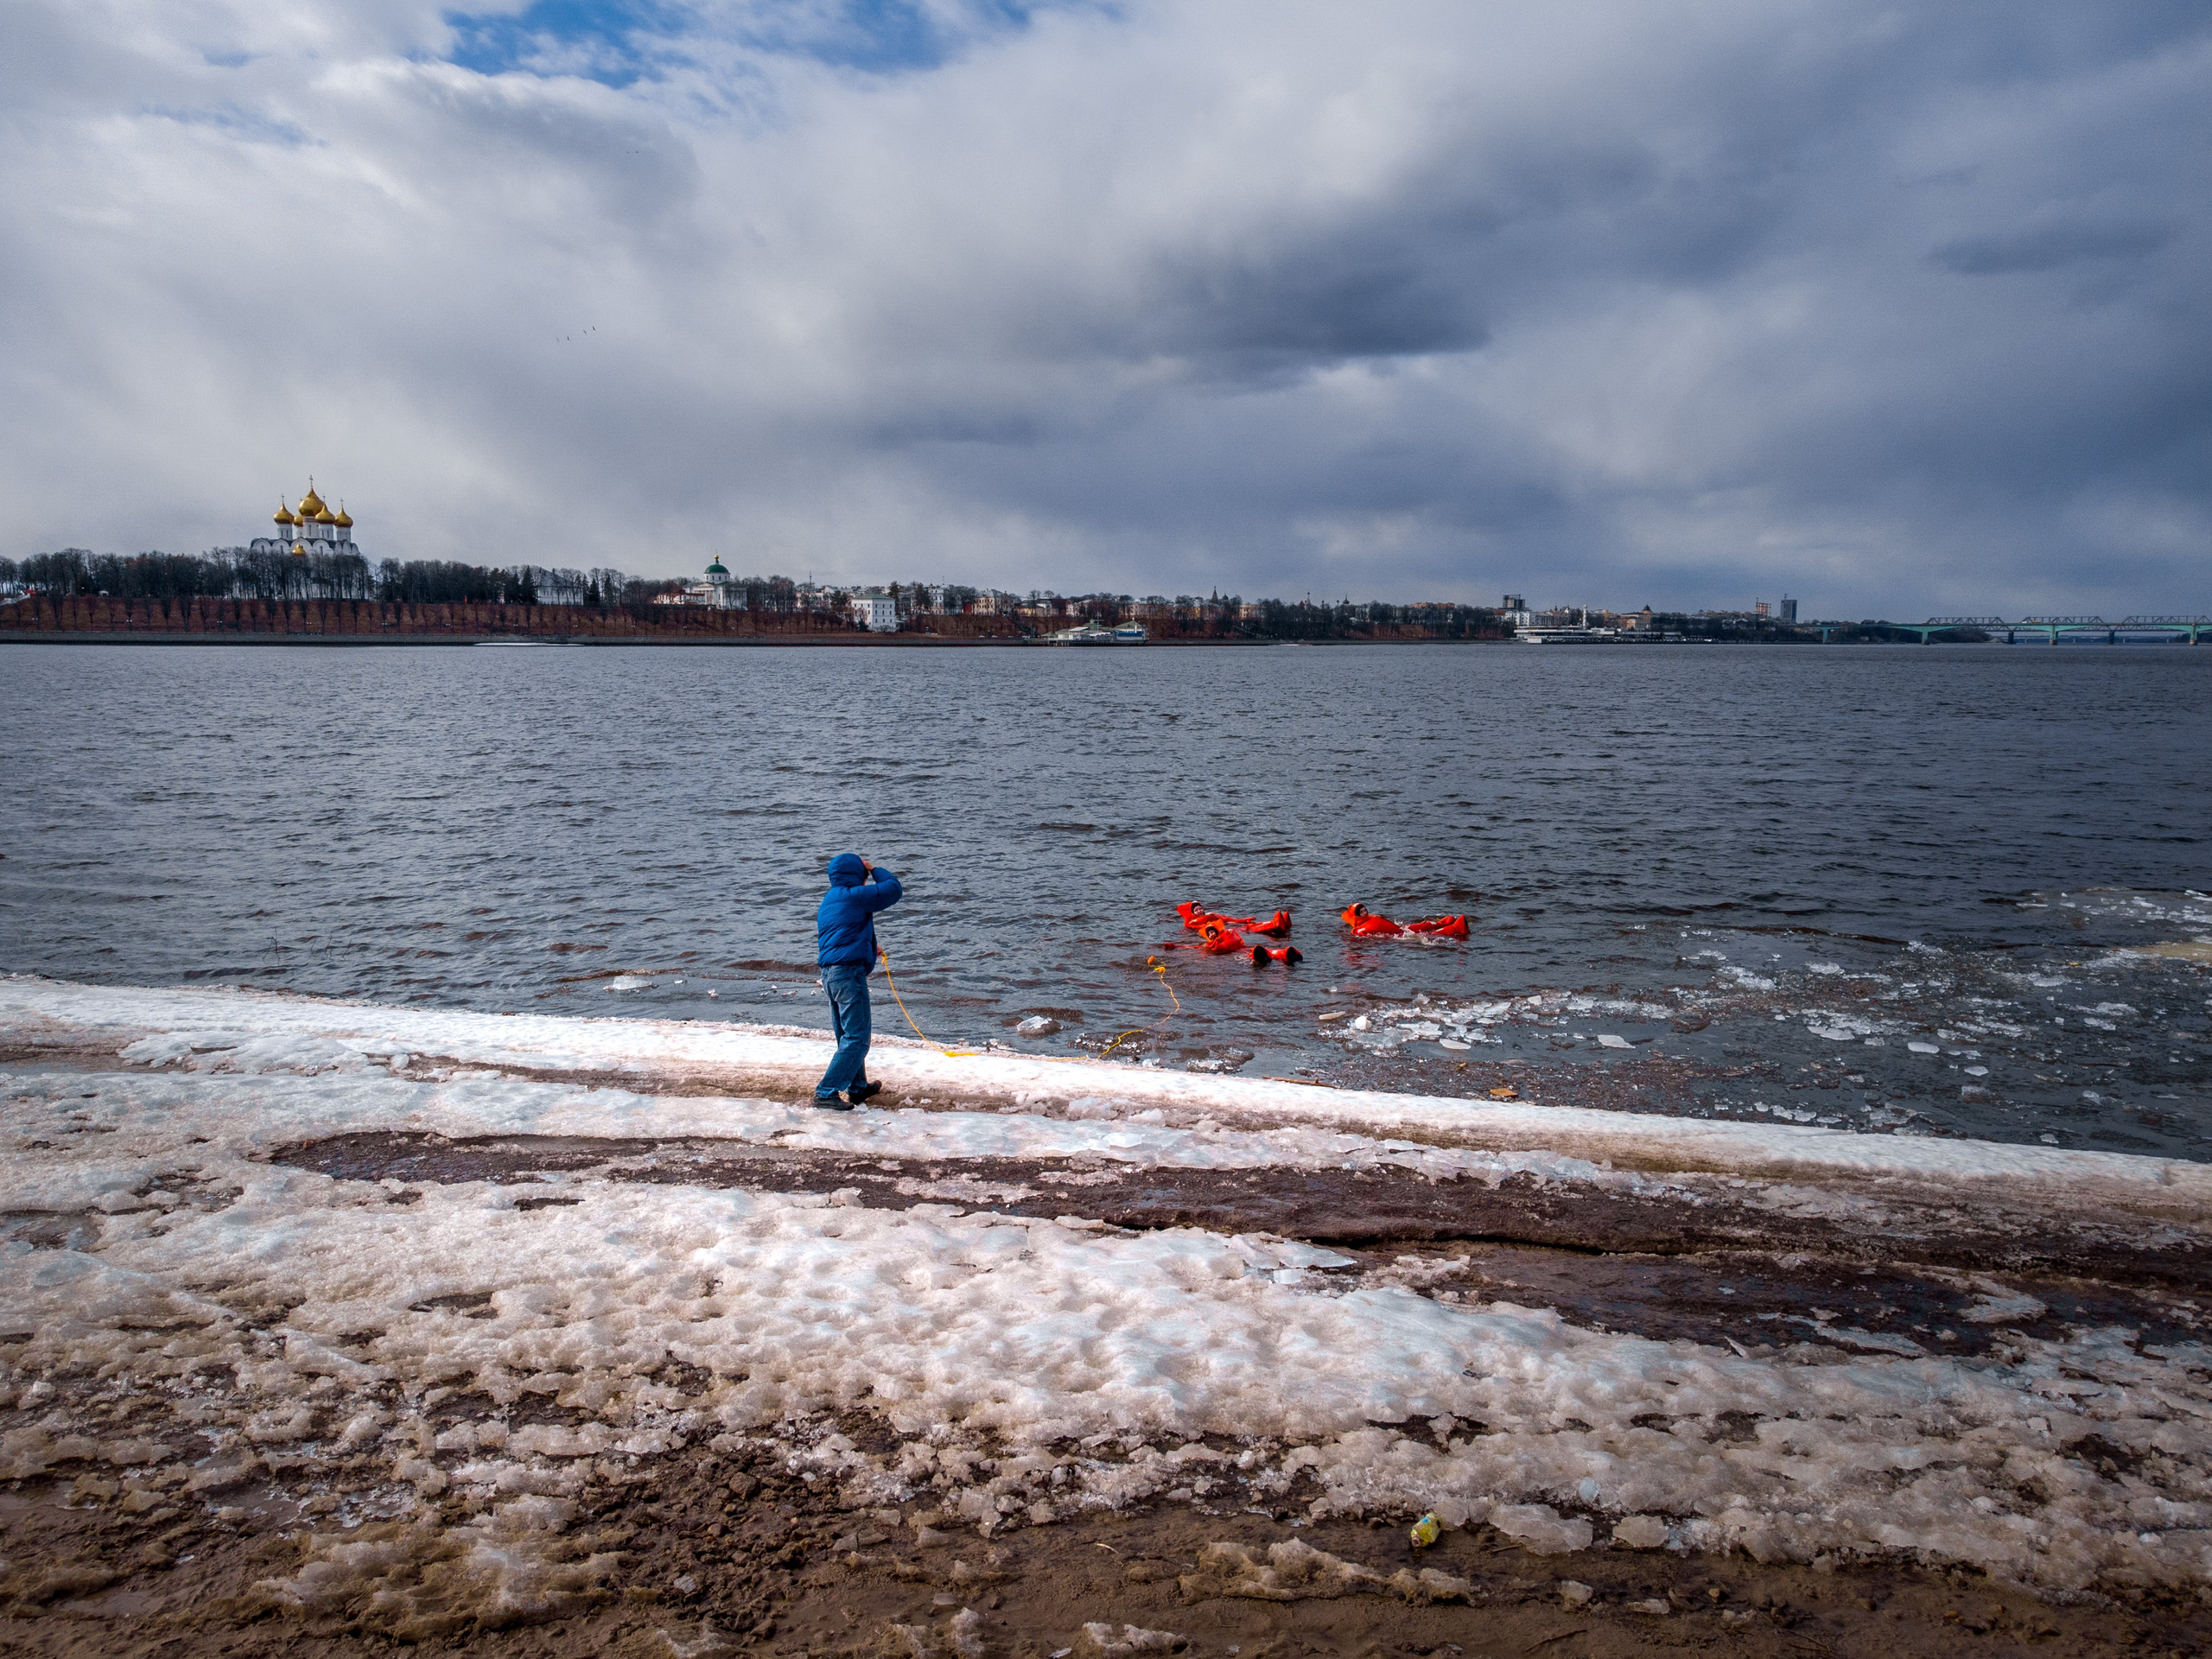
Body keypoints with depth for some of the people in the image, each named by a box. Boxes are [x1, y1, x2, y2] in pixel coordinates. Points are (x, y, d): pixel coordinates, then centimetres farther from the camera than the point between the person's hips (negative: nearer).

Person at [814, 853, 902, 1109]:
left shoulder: (828, 901, 20)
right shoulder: (854, 895, -9)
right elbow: (893, 889, -6)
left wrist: (869, 949, 40)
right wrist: (875, 870, 9)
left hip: (829, 972, 10)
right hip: (849, 972, -10)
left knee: (847, 1036, 20)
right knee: (856, 1039, -7)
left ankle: (858, 1087, 32)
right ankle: (826, 1092, -12)